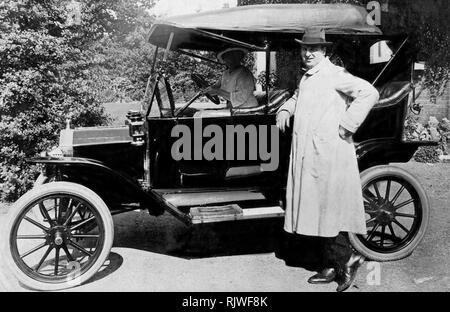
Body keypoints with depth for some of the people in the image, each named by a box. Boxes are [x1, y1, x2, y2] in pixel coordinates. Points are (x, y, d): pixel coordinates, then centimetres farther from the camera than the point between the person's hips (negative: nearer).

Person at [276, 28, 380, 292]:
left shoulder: (334, 75, -9)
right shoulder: (307, 78, 19)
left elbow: (369, 93, -20)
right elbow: (298, 98, 39)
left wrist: (347, 125, -18)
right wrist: (286, 109, 19)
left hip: (329, 155, -9)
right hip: (307, 156, 9)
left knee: (327, 213, -5)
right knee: (314, 214, 11)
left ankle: (347, 258, 13)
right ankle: (331, 268, 21)